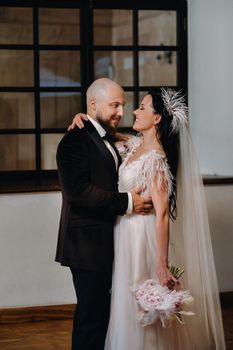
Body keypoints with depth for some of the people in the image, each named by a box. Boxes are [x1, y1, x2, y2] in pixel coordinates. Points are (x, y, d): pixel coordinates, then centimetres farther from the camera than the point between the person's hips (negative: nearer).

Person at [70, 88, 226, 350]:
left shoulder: (156, 158, -20)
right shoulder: (135, 145, 4)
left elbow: (162, 214, -25)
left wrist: (162, 267, -28)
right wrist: (82, 117, 5)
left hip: (142, 237, -8)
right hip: (126, 233, 8)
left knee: (142, 311, 2)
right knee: (129, 306, 18)